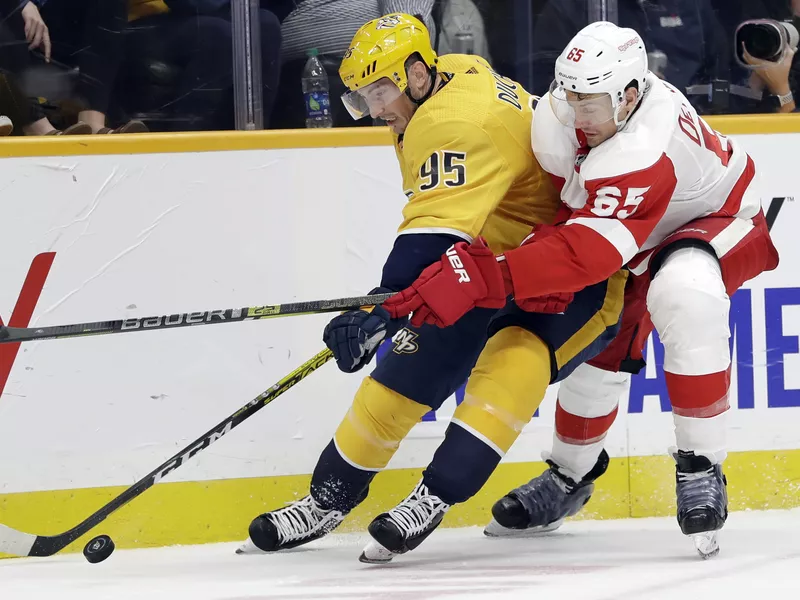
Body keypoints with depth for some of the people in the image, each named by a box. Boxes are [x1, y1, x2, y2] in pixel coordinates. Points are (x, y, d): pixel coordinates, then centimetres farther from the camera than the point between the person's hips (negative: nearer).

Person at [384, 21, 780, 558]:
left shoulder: (643, 155, -42)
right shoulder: (561, 113, -18)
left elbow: (585, 253, -47)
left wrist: (477, 280, -52)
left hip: (717, 222, -8)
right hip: (638, 236, 8)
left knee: (685, 296, -37)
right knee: (597, 348, 5)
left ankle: (701, 469, -26)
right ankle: (570, 475, 32)